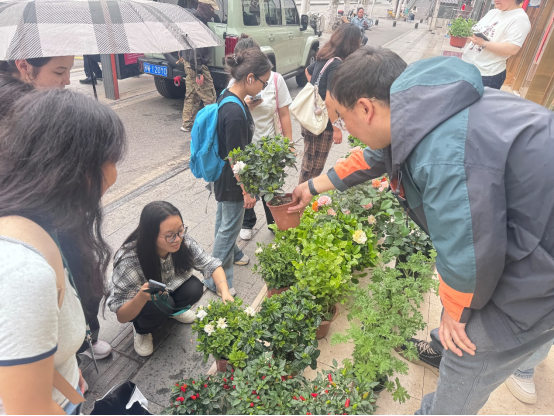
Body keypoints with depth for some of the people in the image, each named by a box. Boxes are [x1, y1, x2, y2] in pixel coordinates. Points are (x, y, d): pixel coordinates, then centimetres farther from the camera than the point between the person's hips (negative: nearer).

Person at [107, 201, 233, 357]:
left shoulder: (183, 242, -27)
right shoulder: (129, 261, -37)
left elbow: (211, 264, -18)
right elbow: (121, 316, -30)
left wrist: (225, 292, -36)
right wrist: (142, 297, -51)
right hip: (137, 303, -3)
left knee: (194, 289, -24)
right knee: (160, 305, -33)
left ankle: (173, 310, 10)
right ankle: (141, 331, 2)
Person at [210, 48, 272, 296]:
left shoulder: (227, 96, -2)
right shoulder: (235, 114, -32)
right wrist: (247, 191, -18)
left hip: (222, 176, 10)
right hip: (232, 182, -9)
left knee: (224, 218, 28)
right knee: (230, 226, 7)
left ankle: (230, 253, 53)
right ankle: (216, 280, 26)